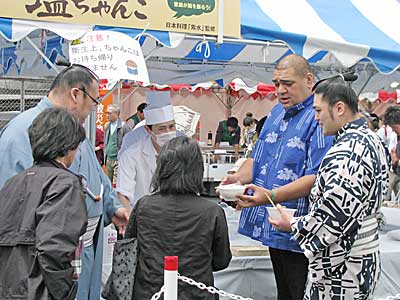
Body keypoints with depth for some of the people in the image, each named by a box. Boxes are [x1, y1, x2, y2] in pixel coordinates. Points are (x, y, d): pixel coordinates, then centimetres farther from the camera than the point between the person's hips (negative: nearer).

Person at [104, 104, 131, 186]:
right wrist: (105, 155, 17)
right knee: (109, 182, 11)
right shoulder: (107, 126, 12)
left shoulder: (123, 126, -10)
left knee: (116, 184, -12)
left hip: (119, 160, -7)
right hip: (109, 159, 7)